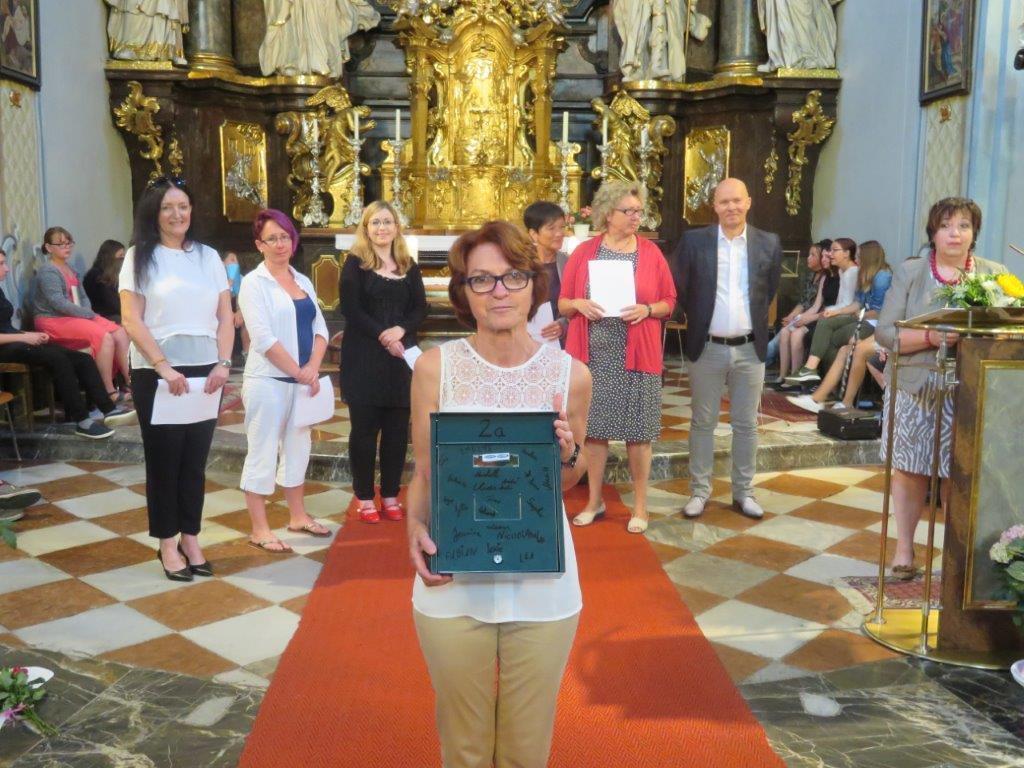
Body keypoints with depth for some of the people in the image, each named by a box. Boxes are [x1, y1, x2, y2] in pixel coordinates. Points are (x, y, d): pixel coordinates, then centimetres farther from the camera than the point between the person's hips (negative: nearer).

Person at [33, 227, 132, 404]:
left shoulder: (71, 270, 18)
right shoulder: (47, 272, -9)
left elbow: (83, 297, 18)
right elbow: (59, 303, -19)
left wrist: (88, 313, -4)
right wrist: (90, 315, -16)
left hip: (80, 316, 8)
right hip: (54, 321, -8)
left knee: (120, 333, -9)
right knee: (104, 337, -27)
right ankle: (109, 392, -22)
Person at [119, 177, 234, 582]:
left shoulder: (208, 256, 10)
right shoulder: (140, 256, 0)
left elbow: (225, 316, 7)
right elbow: (131, 320, -8)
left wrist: (223, 363, -6)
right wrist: (163, 367, -17)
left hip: (204, 372, 3)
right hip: (156, 374, -3)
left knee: (195, 459, 9)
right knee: (164, 459, 5)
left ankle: (190, 538, 20)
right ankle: (168, 543, 17)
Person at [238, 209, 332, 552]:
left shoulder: (303, 281, 12)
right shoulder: (254, 282, -8)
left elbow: (319, 328, 8)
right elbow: (263, 338, -16)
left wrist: (313, 368, -9)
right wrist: (298, 372, -15)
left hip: (303, 379, 7)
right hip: (268, 380, -7)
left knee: (298, 447, 16)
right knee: (263, 452, -1)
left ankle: (297, 516, 30)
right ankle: (259, 530, 8)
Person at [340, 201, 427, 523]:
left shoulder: (409, 265, 13)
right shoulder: (355, 263, 0)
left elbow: (420, 308, 6)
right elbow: (351, 310, -9)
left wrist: (400, 330, -13)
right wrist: (382, 335, -18)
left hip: (402, 355, 4)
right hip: (364, 357, -4)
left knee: (397, 428, 6)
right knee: (365, 427, 1)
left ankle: (390, 496, 17)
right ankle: (365, 498, 11)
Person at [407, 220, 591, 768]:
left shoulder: (570, 373, -4)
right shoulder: (435, 367, -6)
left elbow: (570, 481, 8)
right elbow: (423, 473, 2)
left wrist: (567, 455, -14)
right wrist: (416, 527, -17)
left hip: (542, 583, 1)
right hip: (452, 583, 0)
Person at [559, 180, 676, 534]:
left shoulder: (651, 252, 4)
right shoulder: (584, 251, 4)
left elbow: (670, 301, 5)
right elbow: (562, 303, 7)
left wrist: (647, 310, -14)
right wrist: (579, 305, -13)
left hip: (637, 356, -1)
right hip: (593, 355, 1)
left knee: (638, 430, 2)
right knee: (594, 428, 7)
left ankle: (640, 504, 16)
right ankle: (594, 501, 22)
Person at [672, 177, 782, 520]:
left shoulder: (769, 243, 1)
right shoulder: (693, 241, -4)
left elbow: (770, 292, 13)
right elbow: (681, 290, 5)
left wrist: (754, 321, 9)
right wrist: (699, 319, 7)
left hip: (750, 349, 1)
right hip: (706, 348, -1)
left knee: (746, 425, 9)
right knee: (703, 423, 7)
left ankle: (744, 492, 21)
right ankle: (699, 491, 18)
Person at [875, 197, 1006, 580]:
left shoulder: (995, 275, 6)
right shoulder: (909, 272, 3)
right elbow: (885, 332, -4)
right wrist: (931, 337, -19)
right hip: (915, 390, 0)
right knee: (909, 470, 7)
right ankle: (904, 549, 21)